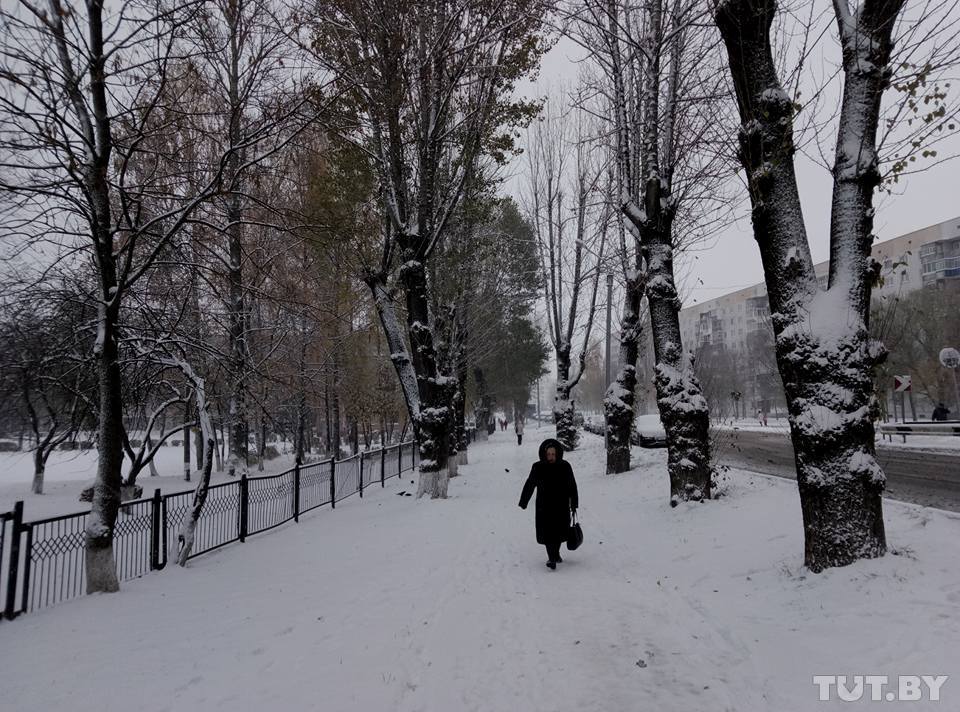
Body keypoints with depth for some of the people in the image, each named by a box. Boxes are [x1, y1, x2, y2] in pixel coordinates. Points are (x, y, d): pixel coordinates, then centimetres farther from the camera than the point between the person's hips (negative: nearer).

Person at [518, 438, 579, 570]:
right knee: (547, 533, -6)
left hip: (562, 506, 2)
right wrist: (523, 502, 6)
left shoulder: (565, 466, -5)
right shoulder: (538, 467, -8)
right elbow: (529, 485, 2)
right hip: (544, 507, -1)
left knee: (559, 532, 13)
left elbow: (572, 487, 4)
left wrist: (574, 504, 5)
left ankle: (556, 553, 36)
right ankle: (551, 558, 4)